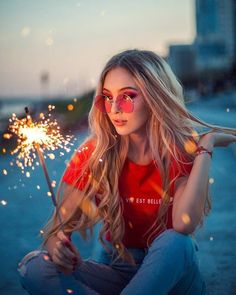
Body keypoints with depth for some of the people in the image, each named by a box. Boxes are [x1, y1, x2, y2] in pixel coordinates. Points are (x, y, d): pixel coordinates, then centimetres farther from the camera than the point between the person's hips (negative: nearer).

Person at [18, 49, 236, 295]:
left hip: (172, 272, -2)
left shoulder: (183, 150, -14)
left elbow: (184, 225, -31)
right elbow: (60, 225, -7)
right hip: (116, 270, 2)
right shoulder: (93, 154, -9)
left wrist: (205, 148, -27)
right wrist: (55, 243, -31)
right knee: (34, 268, -23)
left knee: (175, 242, -36)